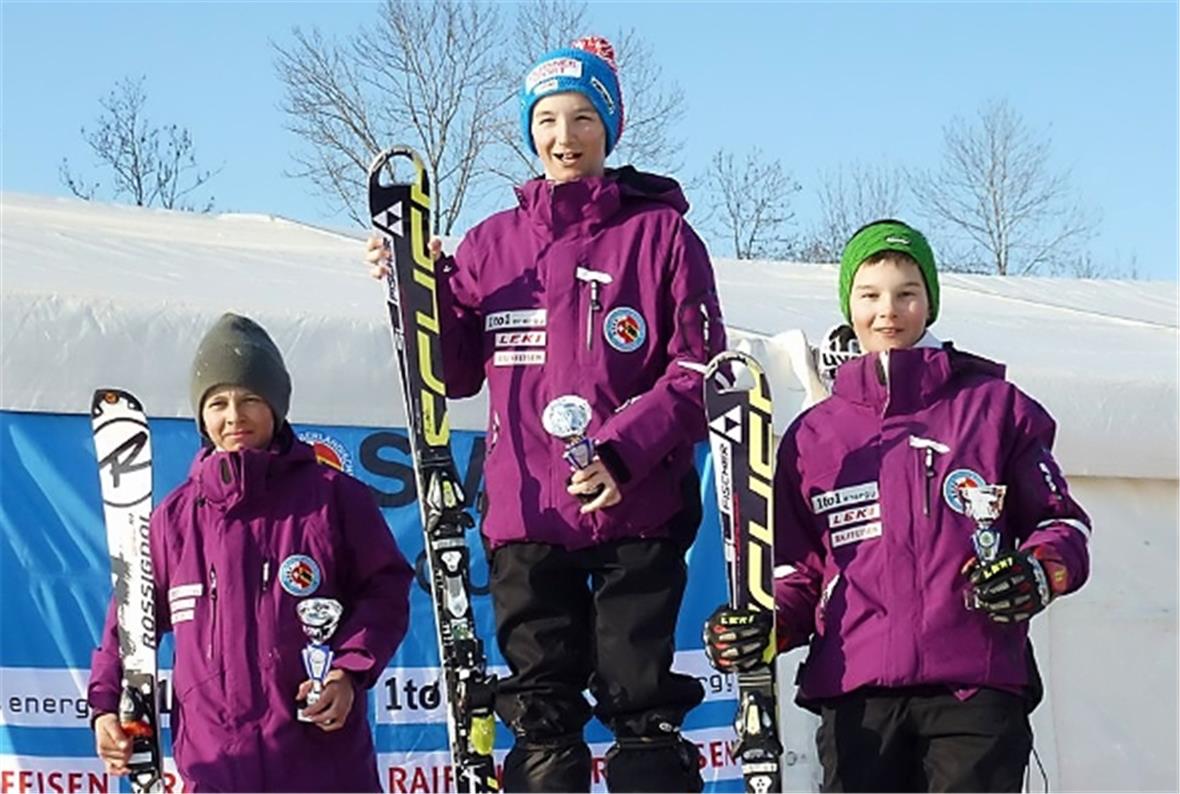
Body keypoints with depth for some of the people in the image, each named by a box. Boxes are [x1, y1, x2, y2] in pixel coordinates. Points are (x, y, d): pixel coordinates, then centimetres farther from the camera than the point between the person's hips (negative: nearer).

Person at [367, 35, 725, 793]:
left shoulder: (661, 231, 0)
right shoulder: (493, 243, 9)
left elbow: (697, 373, -4)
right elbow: (456, 374, 13)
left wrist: (621, 453, -16)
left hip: (638, 512, -3)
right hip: (526, 513, 3)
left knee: (640, 705, -1)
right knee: (542, 717, 8)